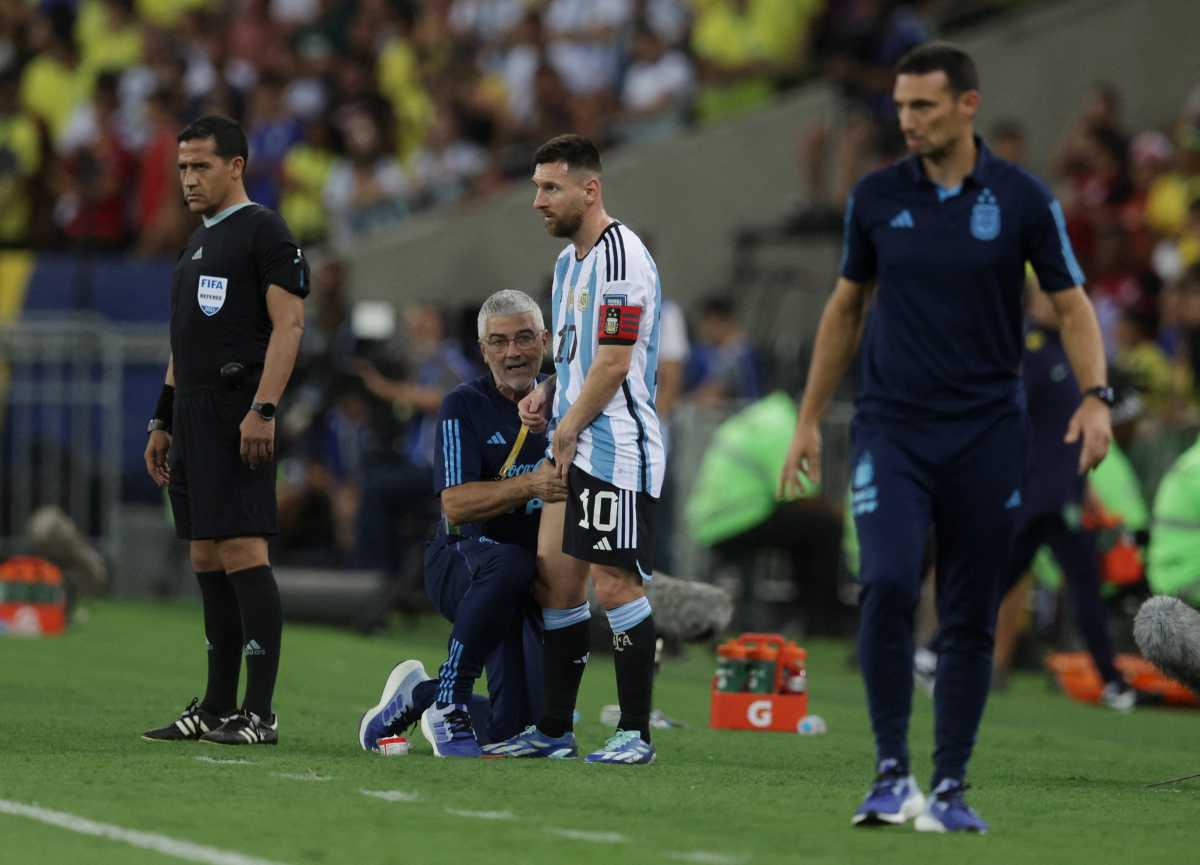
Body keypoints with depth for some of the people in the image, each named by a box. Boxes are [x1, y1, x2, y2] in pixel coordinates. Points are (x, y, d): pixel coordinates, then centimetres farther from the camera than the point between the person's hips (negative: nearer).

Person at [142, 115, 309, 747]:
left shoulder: (264, 232, -6)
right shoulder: (198, 243, 22)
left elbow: (288, 326, -13)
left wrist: (263, 409, -21)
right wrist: (162, 422, 22)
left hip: (236, 411, -9)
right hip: (193, 415, 9)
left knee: (242, 553, -13)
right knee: (207, 561, 9)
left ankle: (260, 714, -14)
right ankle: (217, 709, 13)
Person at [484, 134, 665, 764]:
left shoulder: (620, 257, -14)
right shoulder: (569, 261, 18)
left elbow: (613, 362, -18)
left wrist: (567, 430, -10)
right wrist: (547, 394, 10)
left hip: (615, 451, -10)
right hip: (573, 451, 10)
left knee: (615, 586, -9)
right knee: (555, 582, 9)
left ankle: (635, 733, -3)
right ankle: (553, 730, 14)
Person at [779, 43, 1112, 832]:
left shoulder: (1022, 198, -2)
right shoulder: (876, 198, 3)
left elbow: (1071, 302, 2)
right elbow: (846, 308, 14)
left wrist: (1096, 395, -14)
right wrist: (809, 420, 14)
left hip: (987, 434, 0)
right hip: (891, 430, 0)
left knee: (971, 619, 3)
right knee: (887, 584, -19)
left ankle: (950, 788, 13)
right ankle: (892, 773, -10)